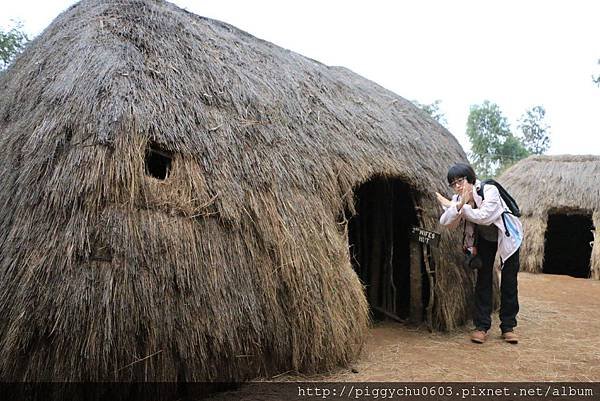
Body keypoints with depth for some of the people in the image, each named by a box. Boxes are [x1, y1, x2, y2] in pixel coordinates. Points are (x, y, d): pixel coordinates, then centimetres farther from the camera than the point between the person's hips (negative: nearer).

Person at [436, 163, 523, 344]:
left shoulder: (489, 191, -31)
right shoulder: (457, 199, -15)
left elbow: (484, 216, -43)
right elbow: (446, 223, -27)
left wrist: (453, 206, -39)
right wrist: (459, 205, -45)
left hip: (507, 236, -3)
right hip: (484, 239, 4)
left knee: (509, 283, 1)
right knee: (483, 280, 0)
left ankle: (508, 327, 13)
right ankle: (481, 326, 7)